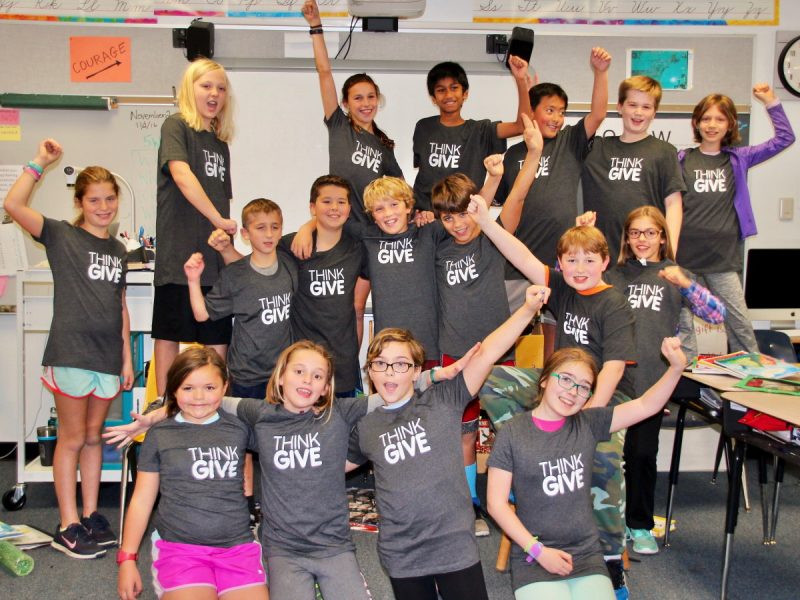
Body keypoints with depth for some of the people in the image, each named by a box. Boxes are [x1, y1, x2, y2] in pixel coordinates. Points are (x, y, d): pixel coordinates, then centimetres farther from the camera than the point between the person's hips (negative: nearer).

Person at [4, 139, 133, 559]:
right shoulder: (61, 236, -3)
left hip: (107, 357, 5)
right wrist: (40, 163, -17)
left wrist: (127, 356, 13)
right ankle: (67, 526, 12)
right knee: (72, 438, 2)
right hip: (70, 354, -5)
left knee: (94, 437, 13)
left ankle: (90, 516, 24)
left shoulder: (118, 250, 12)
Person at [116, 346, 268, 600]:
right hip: (179, 546, -1)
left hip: (237, 546, 1)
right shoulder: (159, 435, 5)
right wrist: (127, 558, 7)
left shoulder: (239, 428, 6)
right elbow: (142, 500, 9)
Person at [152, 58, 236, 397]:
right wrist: (219, 220, -18)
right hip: (179, 251, -6)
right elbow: (182, 174, -17)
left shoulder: (221, 143, 19)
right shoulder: (176, 126, 0)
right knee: (169, 332, 2)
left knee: (218, 337, 7)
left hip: (216, 254, 6)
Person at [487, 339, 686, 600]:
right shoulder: (512, 433, -7)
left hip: (587, 556, 4)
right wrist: (538, 550, -11)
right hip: (534, 560, -3)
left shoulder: (587, 424, 3)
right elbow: (497, 503, -6)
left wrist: (677, 367, -20)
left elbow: (645, 406, -4)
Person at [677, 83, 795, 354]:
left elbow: (784, 139, 9)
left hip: (723, 258, 1)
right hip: (685, 256, 0)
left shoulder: (737, 159, 9)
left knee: (740, 324, 2)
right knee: (682, 322, 4)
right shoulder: (682, 160, 5)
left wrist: (771, 101, 4)